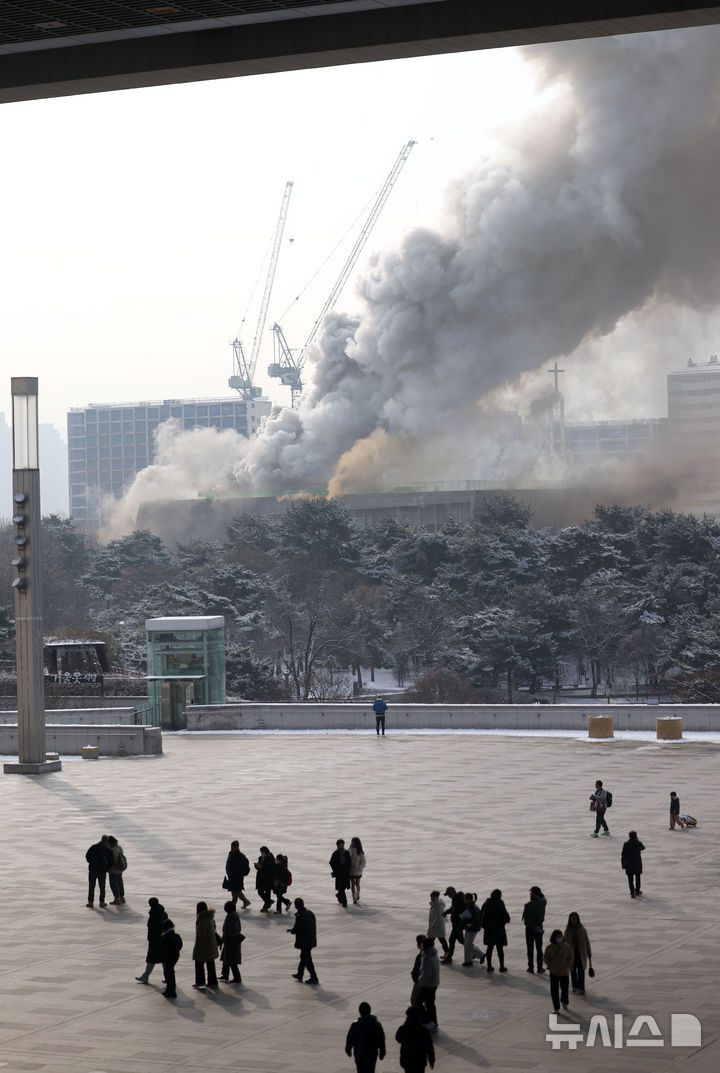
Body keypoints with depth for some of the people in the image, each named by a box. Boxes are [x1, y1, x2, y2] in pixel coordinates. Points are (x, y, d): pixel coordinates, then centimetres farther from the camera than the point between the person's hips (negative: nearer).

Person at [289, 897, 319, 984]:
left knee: (307, 959, 1)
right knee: (304, 957, 23)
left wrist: (290, 930, 4)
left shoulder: (299, 916, -22)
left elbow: (295, 929, -19)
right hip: (311, 940, 9)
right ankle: (299, 974, 38)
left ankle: (314, 978, 2)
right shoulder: (310, 913, 4)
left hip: (304, 941, -9)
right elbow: (314, 927, 10)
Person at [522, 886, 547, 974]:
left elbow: (525, 918, -18)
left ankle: (530, 967, 10)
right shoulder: (542, 903, -9)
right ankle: (540, 967, 15)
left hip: (530, 928, -3)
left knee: (530, 949, 7)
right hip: (539, 928, 3)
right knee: (539, 949, 13)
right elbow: (544, 898, 15)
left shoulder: (528, 905, -20)